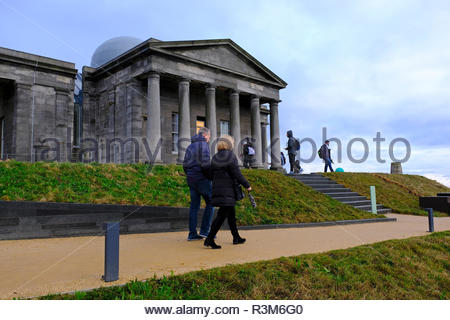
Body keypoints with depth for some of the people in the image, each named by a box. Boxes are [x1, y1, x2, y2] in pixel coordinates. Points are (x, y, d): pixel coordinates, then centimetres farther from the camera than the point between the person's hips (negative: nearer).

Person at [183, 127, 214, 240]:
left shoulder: (190, 146, 17)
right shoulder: (203, 144, -8)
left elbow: (185, 165, 14)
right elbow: (205, 163, -19)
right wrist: (211, 176, -8)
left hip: (191, 179, 8)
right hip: (202, 179, -8)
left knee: (194, 206, 8)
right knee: (210, 203, 3)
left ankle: (192, 233, 8)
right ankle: (204, 230, 0)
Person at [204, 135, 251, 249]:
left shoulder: (214, 158, 8)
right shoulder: (231, 157, -12)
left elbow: (211, 175, 11)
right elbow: (237, 175, -13)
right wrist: (247, 185, -3)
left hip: (217, 189, 8)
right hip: (228, 191, -8)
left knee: (231, 214, 19)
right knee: (222, 215, -6)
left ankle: (236, 237, 30)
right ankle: (209, 239, -10)